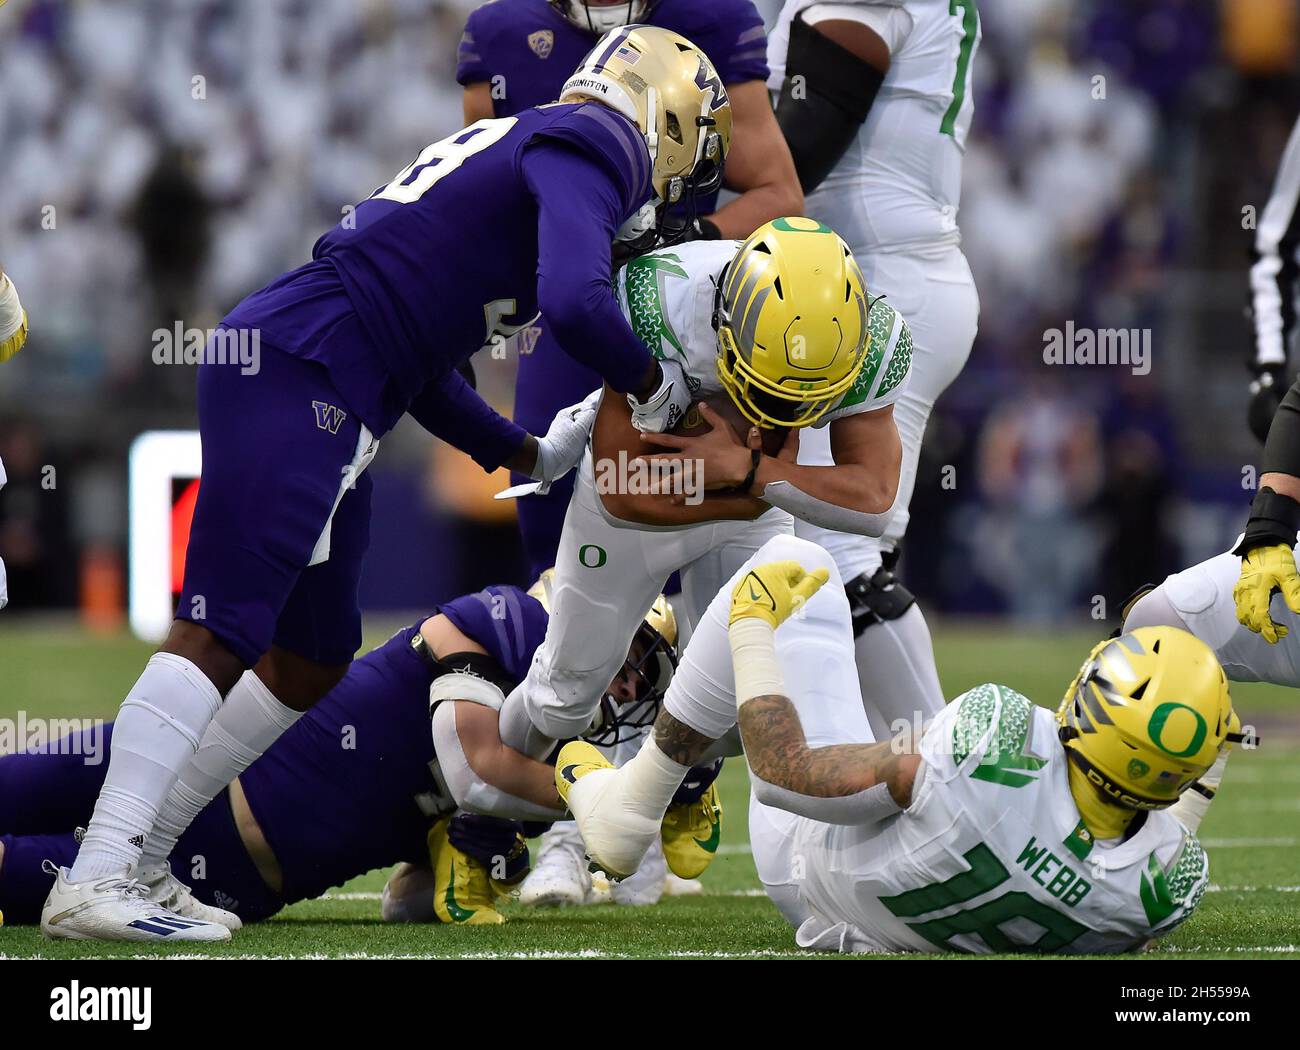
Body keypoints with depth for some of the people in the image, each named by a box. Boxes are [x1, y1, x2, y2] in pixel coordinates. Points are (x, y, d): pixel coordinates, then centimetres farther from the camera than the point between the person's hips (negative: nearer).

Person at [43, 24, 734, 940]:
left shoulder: (525, 148, 28)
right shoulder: (589, 150, -2)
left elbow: (417, 366, 31)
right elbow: (575, 303, -20)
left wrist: (530, 455, 35)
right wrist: (653, 384, -1)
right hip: (300, 366, -10)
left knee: (313, 658, 14)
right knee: (224, 626, -15)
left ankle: (135, 858, 16)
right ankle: (95, 882, -20)